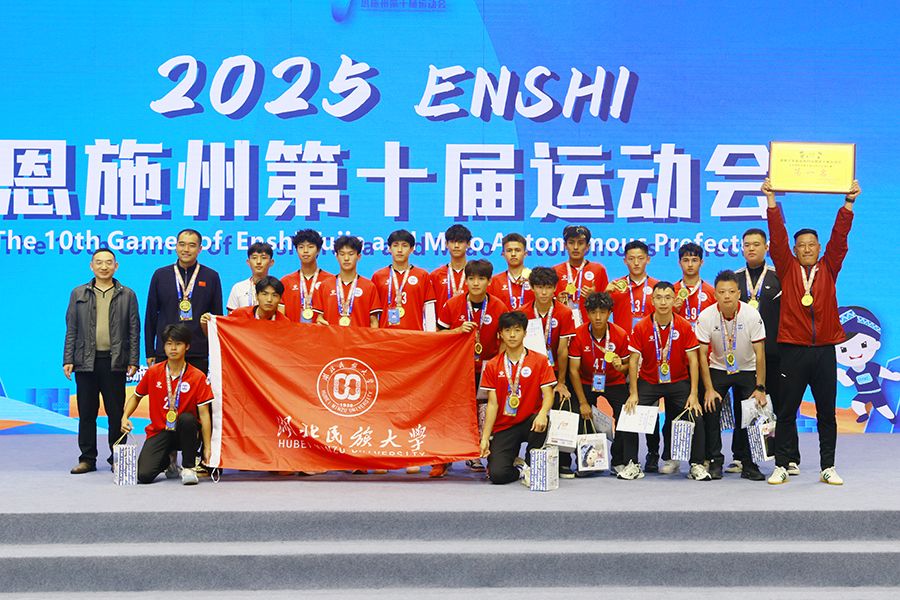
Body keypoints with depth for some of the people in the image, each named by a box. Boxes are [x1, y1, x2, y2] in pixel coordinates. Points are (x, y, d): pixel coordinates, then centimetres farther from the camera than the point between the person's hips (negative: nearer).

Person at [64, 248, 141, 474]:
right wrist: (68, 360, 3)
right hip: (86, 361, 1)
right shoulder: (78, 294, 13)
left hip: (115, 362, -1)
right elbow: (71, 330, 11)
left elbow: (134, 331, 7)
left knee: (116, 413, 1)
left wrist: (133, 361, -1)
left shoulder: (127, 295, 10)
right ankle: (87, 459, 13)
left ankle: (117, 458, 10)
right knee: (86, 413, 4)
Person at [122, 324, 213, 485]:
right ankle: (168, 461, 17)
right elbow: (136, 397, 17)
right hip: (159, 431, 2)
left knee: (187, 418, -38)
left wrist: (207, 447, -16)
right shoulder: (153, 372, 1)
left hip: (184, 432, -2)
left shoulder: (198, 377, -6)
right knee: (144, 475, -21)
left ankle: (189, 467, -14)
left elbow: (203, 413, -9)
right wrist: (125, 418, -3)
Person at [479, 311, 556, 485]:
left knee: (541, 423, -38)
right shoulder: (492, 366, 4)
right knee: (497, 475, -22)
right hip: (504, 427, 0)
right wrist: (485, 437, -8)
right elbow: (492, 404, 1)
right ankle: (518, 468, 15)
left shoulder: (540, 361, 1)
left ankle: (530, 466, -10)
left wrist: (542, 414, -30)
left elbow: (548, 395, -7)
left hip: (529, 422, 0)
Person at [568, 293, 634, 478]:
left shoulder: (621, 335, -14)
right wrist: (583, 402, -18)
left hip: (614, 382, 0)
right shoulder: (578, 335, -16)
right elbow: (574, 370, -14)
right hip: (586, 382, 0)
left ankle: (624, 463, -10)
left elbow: (629, 365, -3)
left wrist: (621, 367, -30)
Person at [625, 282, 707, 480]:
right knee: (631, 413, -16)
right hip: (648, 381, 0)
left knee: (693, 415, -16)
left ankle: (697, 464, -1)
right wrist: (633, 393, -14)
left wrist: (693, 394, -13)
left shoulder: (685, 327, -7)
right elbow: (633, 360, -6)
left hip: (679, 382, 0)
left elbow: (692, 360, -5)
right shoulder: (641, 327, -8)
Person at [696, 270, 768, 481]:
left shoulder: (752, 315, -19)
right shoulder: (706, 317, -17)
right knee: (709, 410, -15)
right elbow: (702, 355, -11)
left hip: (746, 370, 0)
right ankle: (714, 462, -3)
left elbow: (759, 353, -13)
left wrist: (760, 388, -16)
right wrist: (708, 389, -16)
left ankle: (747, 463, 4)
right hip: (717, 368, 0)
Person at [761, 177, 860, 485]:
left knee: (827, 412, 6)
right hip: (793, 350, -2)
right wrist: (771, 200, -10)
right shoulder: (787, 268, 7)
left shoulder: (829, 268, 11)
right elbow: (777, 237, -2)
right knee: (787, 411, 2)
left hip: (824, 350, 2)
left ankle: (828, 468, 13)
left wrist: (848, 203, -6)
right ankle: (781, 466, 8)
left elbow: (839, 237, 2)